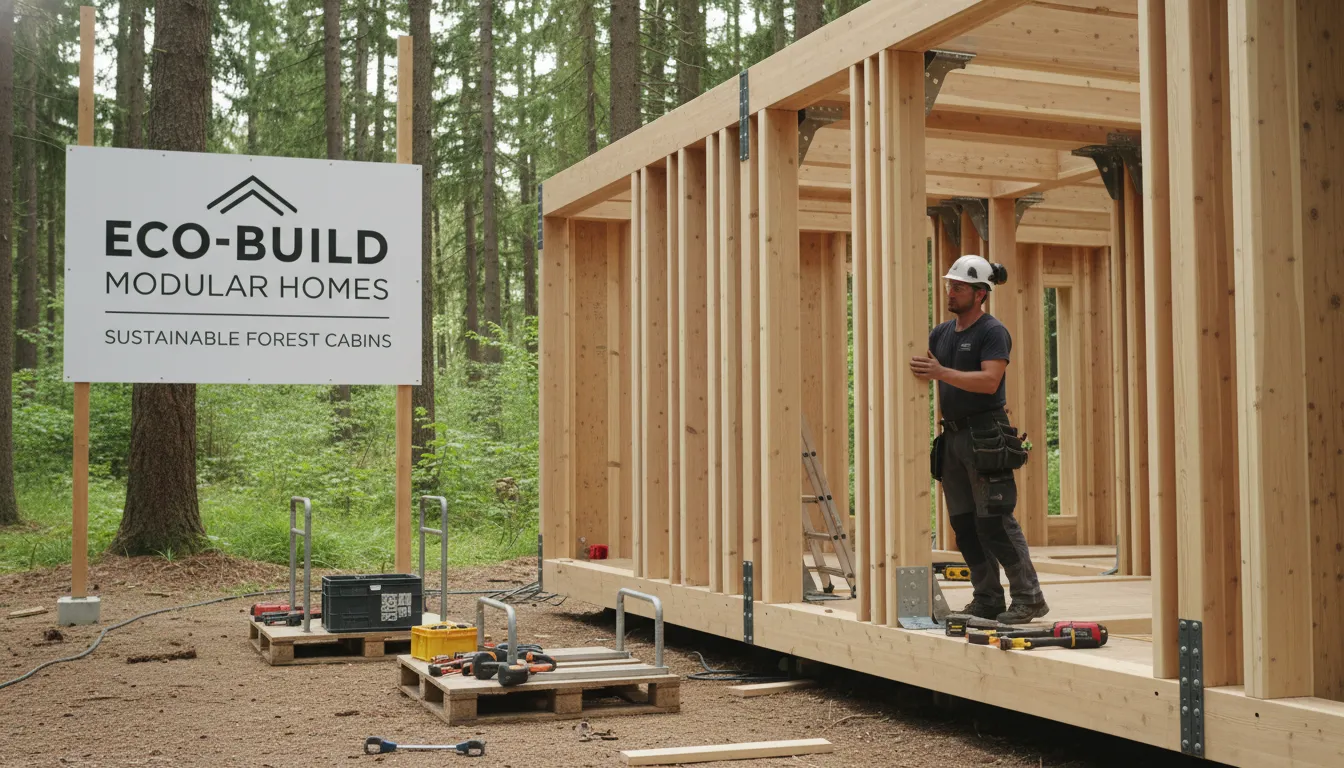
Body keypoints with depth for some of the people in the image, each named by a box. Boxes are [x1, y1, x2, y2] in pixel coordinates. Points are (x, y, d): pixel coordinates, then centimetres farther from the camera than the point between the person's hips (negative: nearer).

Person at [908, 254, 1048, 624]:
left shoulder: (993, 332, -7)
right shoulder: (942, 333, 15)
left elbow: (990, 381, -20)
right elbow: (919, 368, 18)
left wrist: (942, 373, -27)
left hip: (985, 436, -8)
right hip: (953, 436, 8)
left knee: (994, 520, -10)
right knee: (963, 523, 7)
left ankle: (1029, 597, -1)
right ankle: (987, 600, 14)